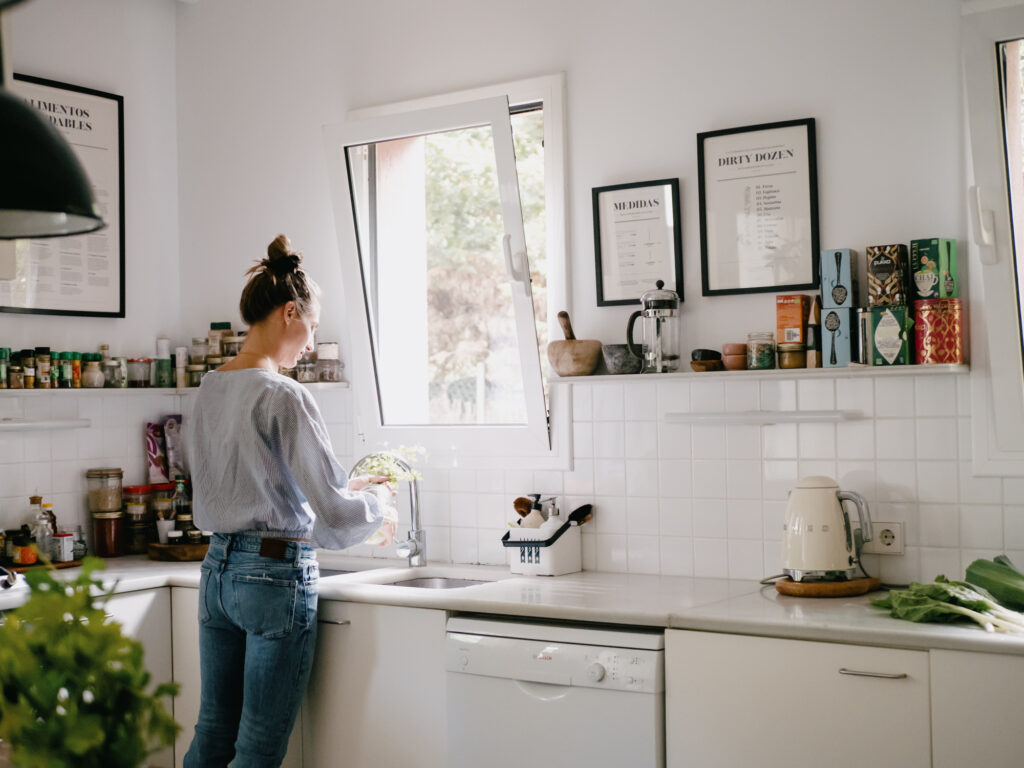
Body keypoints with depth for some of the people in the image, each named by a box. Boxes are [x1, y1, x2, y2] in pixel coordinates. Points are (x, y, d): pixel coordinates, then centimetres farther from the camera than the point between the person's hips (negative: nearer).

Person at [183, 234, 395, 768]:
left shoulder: (210, 389, 7)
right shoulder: (284, 397, -18)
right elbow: (335, 515, -18)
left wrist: (345, 486, 19)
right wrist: (376, 509, 3)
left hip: (218, 568, 8)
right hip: (277, 574, -8)